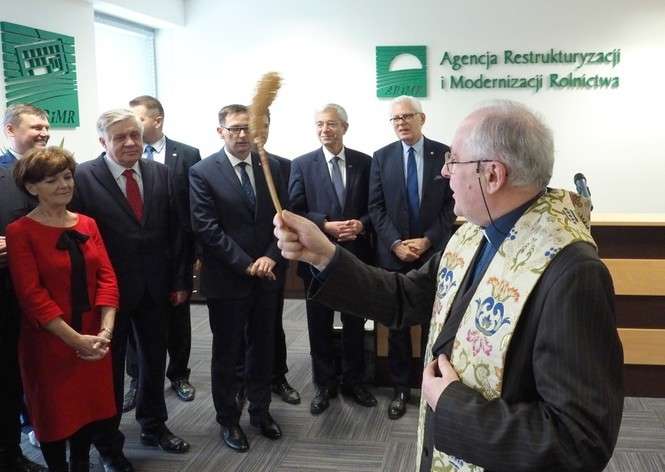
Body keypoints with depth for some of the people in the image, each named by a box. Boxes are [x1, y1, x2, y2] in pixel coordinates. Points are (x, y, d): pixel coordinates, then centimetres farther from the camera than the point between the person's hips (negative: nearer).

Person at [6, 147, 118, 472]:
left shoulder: (87, 224, 6)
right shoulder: (20, 232, -10)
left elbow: (106, 276, -2)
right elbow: (32, 294, -16)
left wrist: (105, 330, -15)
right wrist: (75, 339, -21)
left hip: (93, 341, 5)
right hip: (49, 342, -4)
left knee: (92, 409, 15)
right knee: (55, 414, 12)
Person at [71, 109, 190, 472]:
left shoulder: (160, 173, 1)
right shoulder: (82, 177, -12)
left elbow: (175, 231, 4)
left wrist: (180, 279, 3)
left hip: (155, 287, 4)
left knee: (154, 359, 18)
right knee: (109, 366, 11)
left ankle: (154, 425, 40)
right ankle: (108, 443, 30)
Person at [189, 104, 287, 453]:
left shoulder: (271, 167, 5)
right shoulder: (202, 172, -8)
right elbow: (206, 228, -14)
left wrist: (271, 257, -10)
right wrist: (246, 264, -16)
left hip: (266, 276, 4)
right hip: (226, 279, -4)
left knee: (262, 349, 16)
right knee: (226, 354, 10)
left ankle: (260, 410, 34)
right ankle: (228, 420, 26)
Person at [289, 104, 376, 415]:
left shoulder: (364, 163, 2)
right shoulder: (302, 165, -1)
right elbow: (295, 211, -5)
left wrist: (361, 224, -16)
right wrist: (326, 226, -18)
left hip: (356, 254, 1)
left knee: (355, 323, 12)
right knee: (320, 325, 10)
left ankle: (354, 382, 29)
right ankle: (324, 385, 25)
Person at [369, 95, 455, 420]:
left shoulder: (444, 154, 0)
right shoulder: (382, 157, 4)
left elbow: (451, 204, -2)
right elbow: (376, 207, 1)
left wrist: (427, 240, -11)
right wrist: (396, 243, -10)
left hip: (434, 252, -1)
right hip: (393, 254, 1)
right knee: (397, 324, 8)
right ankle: (401, 388, 20)